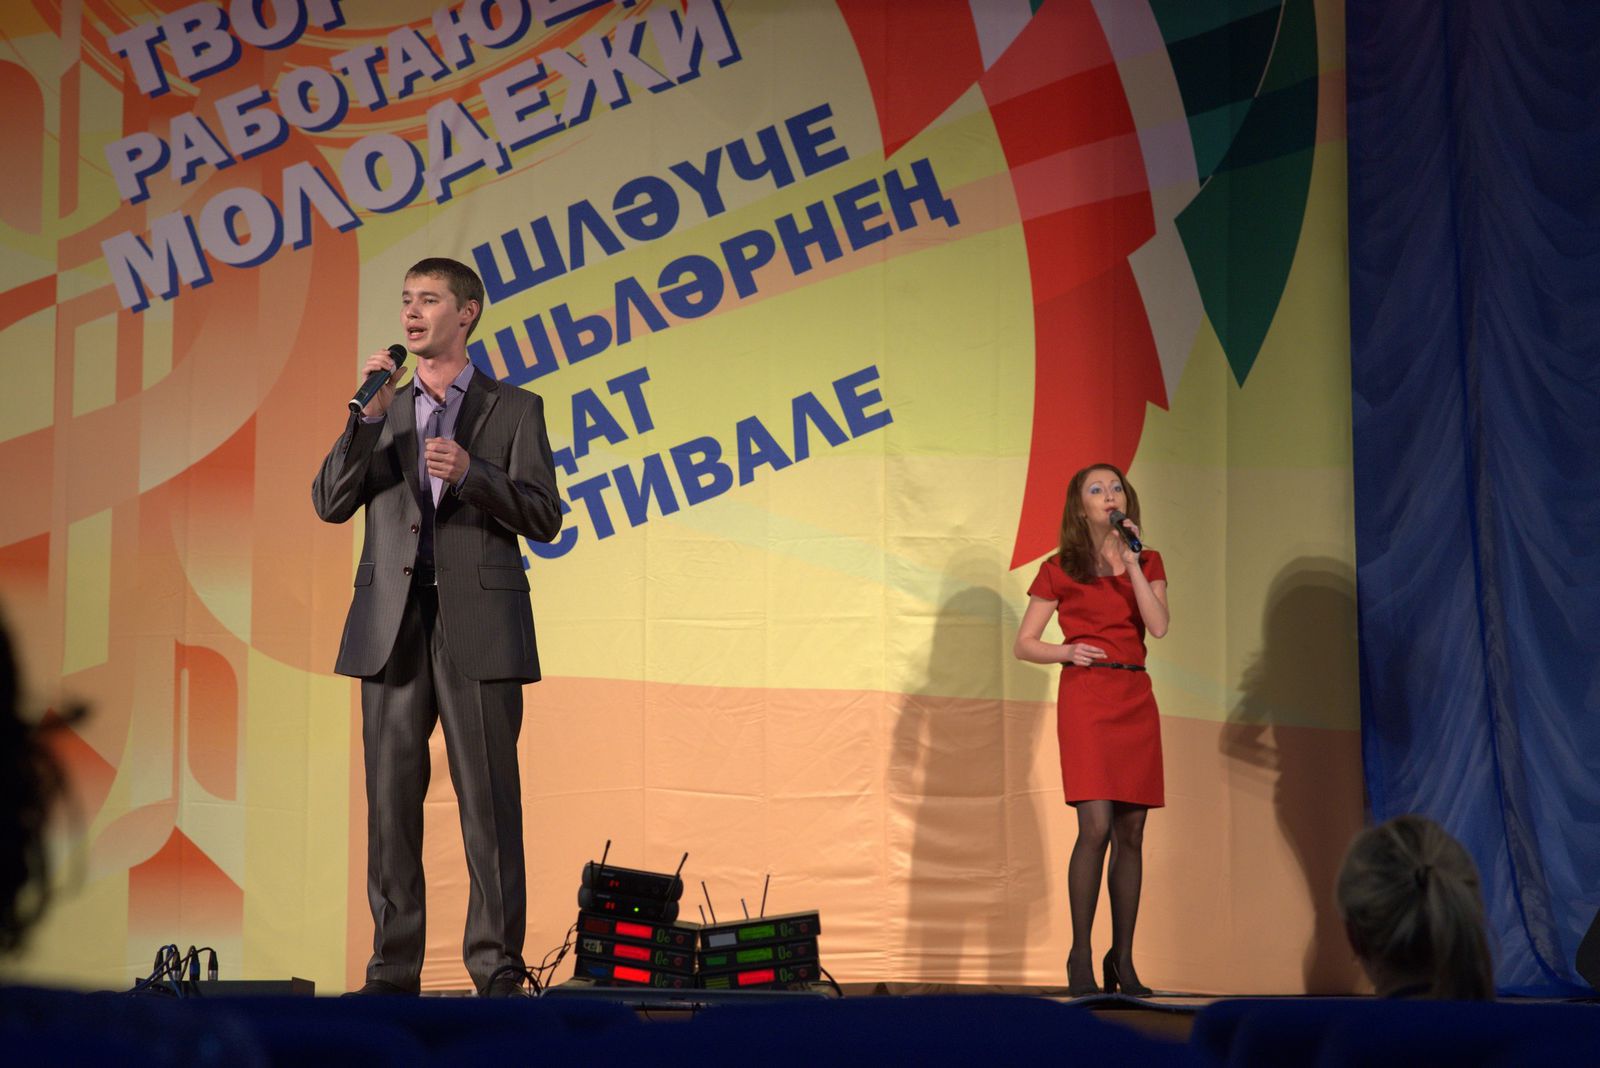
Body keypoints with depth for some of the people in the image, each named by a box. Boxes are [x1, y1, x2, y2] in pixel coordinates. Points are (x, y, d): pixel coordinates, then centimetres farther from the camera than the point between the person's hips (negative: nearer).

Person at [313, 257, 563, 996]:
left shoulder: (514, 410, 8)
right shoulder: (381, 411, 17)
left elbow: (544, 519, 0)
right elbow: (331, 503, 5)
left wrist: (471, 473, -15)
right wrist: (369, 416, -6)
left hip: (478, 628, -3)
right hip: (392, 628, 3)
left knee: (489, 801, -4)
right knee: (391, 800, 2)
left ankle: (497, 969, -1)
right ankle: (393, 969, 7)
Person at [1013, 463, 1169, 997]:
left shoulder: (1148, 563, 13)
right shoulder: (1060, 570, 5)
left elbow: (1158, 626, -4)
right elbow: (1024, 644, 7)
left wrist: (1131, 564, -8)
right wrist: (1067, 651, -11)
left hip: (1136, 699, 4)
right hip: (1085, 695, -4)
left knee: (1131, 832, 3)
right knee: (1096, 824, -16)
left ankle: (1122, 960, 9)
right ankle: (1080, 954, -8)